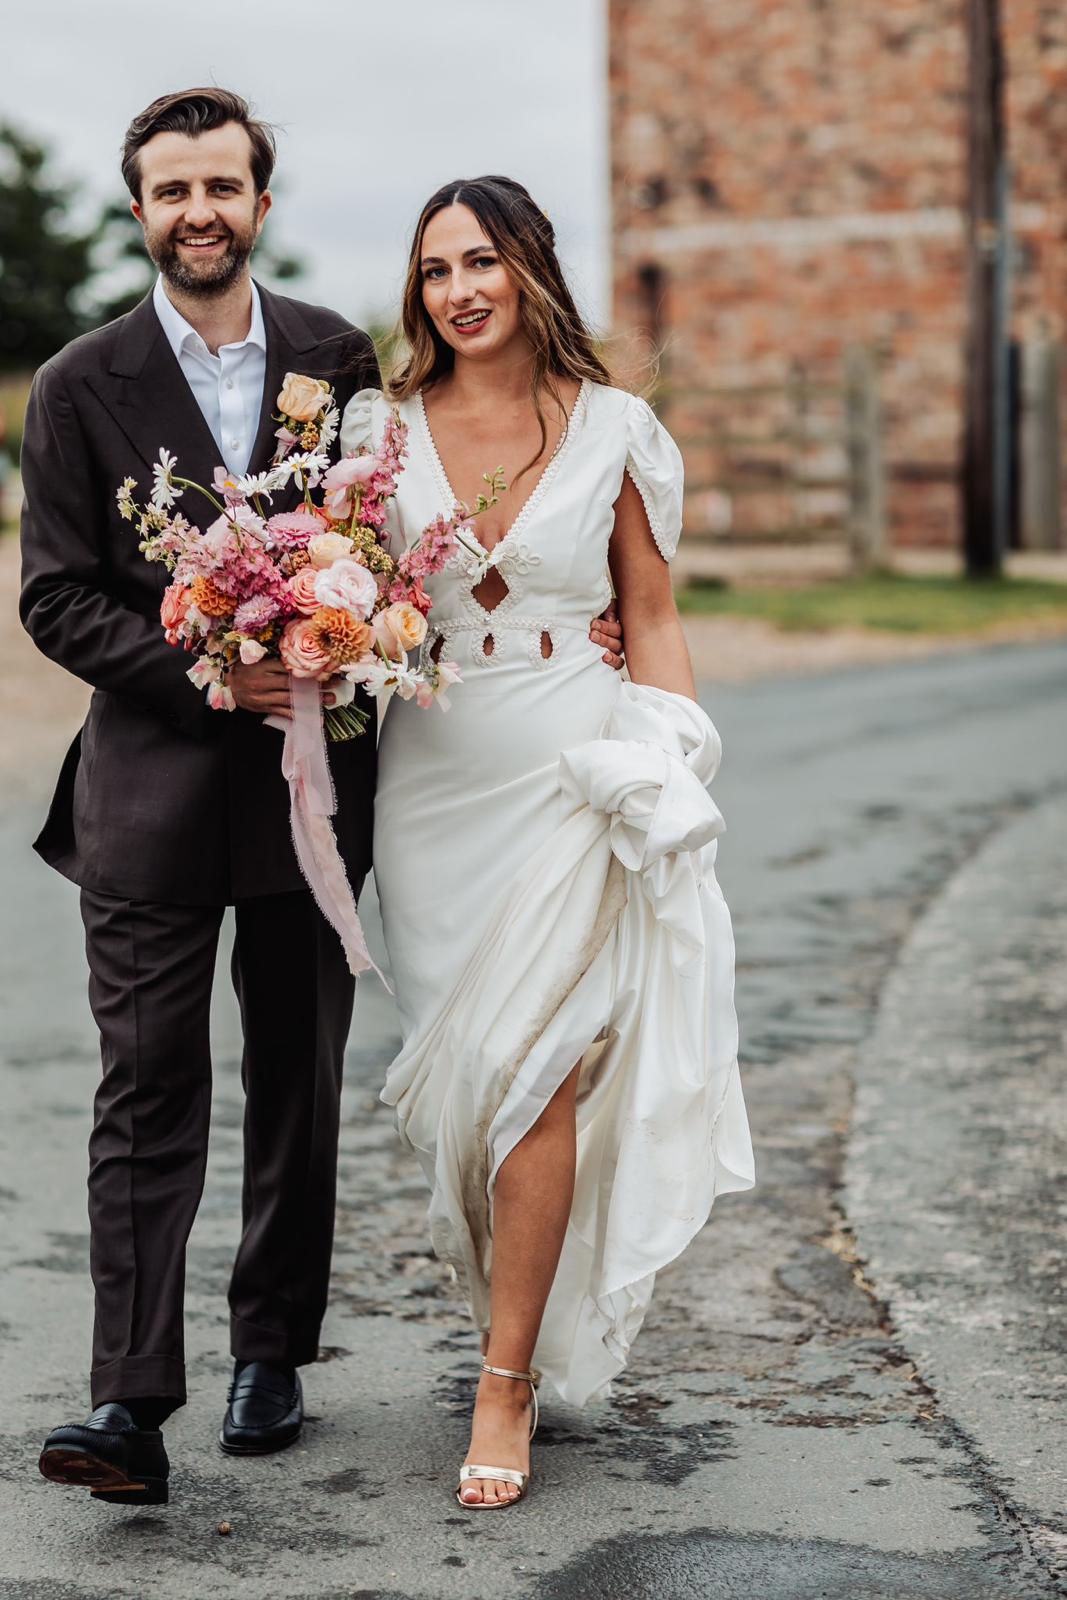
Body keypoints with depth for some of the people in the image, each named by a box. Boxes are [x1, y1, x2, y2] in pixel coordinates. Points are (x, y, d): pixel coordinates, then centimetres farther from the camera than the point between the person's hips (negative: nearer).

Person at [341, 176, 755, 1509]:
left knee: (532, 1067, -9)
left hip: (571, 773, -2)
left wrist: (665, 781, -3)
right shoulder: (383, 428, 5)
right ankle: (536, 1310, 28)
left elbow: (652, 620, 6)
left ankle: (507, 1383, -3)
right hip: (432, 774, 2)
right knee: (462, 1072, 7)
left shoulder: (610, 428, 2)